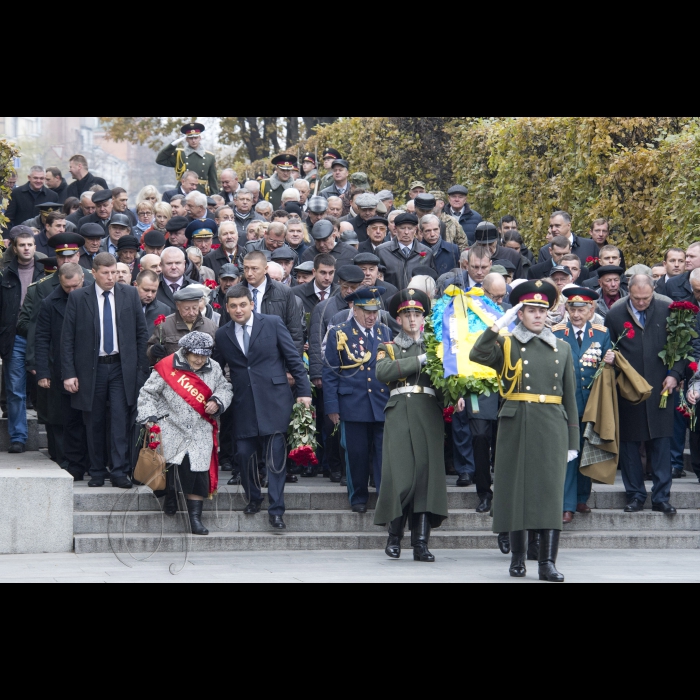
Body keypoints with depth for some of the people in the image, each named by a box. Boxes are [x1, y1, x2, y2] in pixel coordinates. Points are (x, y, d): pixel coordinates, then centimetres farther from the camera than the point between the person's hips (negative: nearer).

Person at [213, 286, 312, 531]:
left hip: (273, 400, -3)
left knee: (275, 456, -6)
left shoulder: (272, 324, 1)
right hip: (243, 404, 3)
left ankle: (276, 510, -2)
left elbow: (294, 358, 2)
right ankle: (254, 498, 25)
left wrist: (304, 391, -3)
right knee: (244, 453, 1)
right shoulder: (222, 335, 9)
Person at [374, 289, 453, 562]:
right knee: (400, 475, -11)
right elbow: (382, 371, -7)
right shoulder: (389, 347, 15)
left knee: (427, 474, -7)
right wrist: (418, 360, -9)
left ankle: (421, 543, -7)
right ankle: (394, 537, 5)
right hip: (399, 414, -1)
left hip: (429, 415, 2)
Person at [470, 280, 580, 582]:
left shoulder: (561, 349, 13)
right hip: (516, 425, -1)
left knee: (551, 491, -6)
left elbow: (570, 397, 13)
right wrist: (500, 324, -12)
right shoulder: (506, 344, 6)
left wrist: (573, 441, 8)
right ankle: (518, 558, 14)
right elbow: (477, 355, -15)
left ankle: (548, 562, -7)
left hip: (552, 428, 1)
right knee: (516, 490, 2)